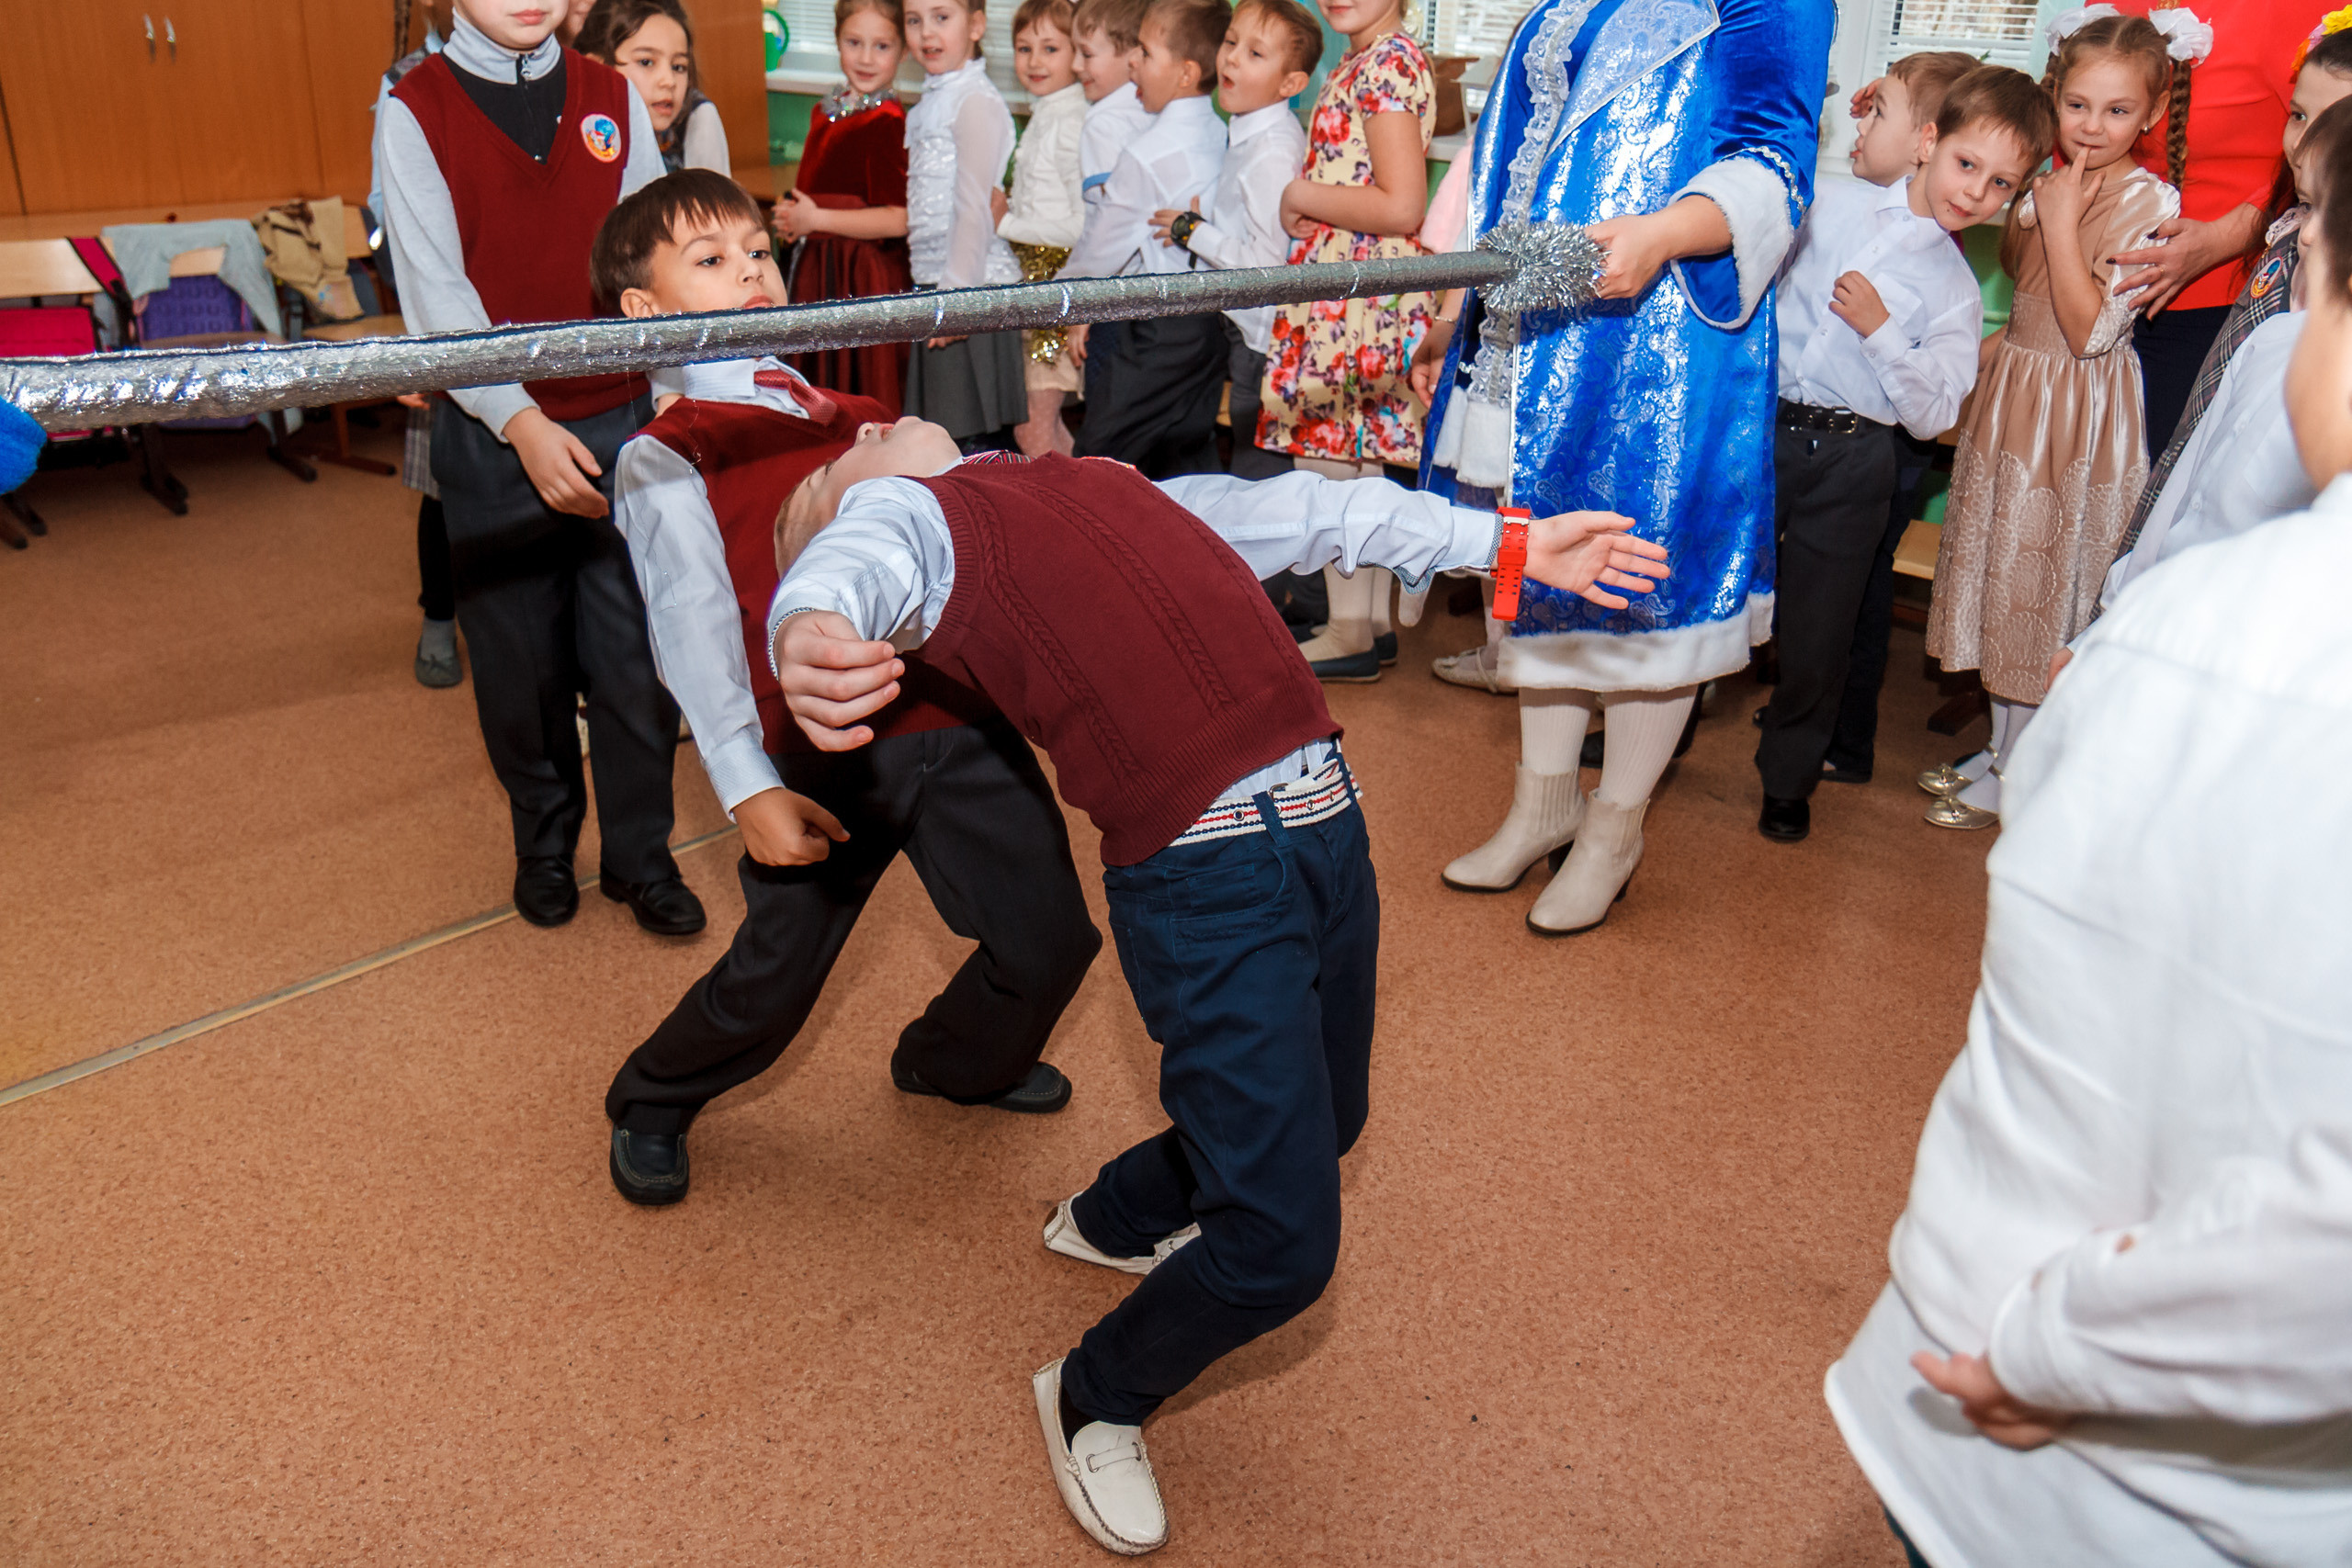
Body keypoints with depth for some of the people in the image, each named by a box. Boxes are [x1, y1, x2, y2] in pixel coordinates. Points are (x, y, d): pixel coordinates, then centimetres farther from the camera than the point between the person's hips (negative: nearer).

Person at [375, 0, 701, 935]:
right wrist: (521, 421, -19)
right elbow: (434, 290, -8)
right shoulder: (413, 112, -1)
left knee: (633, 651, 1)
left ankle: (639, 853, 20)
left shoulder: (613, 98, 8)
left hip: (618, 420, 2)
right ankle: (544, 841, 31)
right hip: (493, 434, -1)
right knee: (520, 658, 9)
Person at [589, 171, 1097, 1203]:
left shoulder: (858, 419, 21)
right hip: (826, 757, -5)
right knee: (769, 987, 2)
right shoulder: (663, 459, 3)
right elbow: (694, 631, -7)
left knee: (1049, 938, 6)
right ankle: (650, 1106, 36)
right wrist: (748, 789, -16)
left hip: (955, 717, 5)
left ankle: (955, 1061, 40)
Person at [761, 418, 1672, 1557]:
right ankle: (1095, 1401, 23)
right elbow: (842, 573, -20)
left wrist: (1508, 544, 26)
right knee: (1284, 1245, -7)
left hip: (1327, 814, 8)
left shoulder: (1111, 484, 23)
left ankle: (1113, 1221, 51)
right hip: (1203, 874, -8)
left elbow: (1309, 513, 26)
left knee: (1317, 1127, 23)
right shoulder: (899, 515, 3)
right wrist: (809, 633, -45)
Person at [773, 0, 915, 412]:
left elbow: (899, 220, -22)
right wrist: (790, 218, 5)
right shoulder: (824, 111, 10)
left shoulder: (887, 123, -15)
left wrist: (815, 219, -16)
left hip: (864, 278, -8)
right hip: (816, 269, 8)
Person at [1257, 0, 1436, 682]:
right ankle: (1374, 623, 22)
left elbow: (1401, 208, -21)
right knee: (1361, 460, 13)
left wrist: (1300, 198, -11)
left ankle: (1350, 632, 5)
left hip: (1356, 295, -10)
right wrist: (1303, 207, 1)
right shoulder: (1356, 64, 15)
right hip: (1344, 291, 10)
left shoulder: (1390, 62, -14)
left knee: (1328, 460, -4)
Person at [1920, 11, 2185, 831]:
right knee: (2003, 574, 14)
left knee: (2048, 582, 1)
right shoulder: (2046, 183, 6)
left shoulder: (2149, 203, -14)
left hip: (2078, 414, -7)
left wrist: (2061, 224, -22)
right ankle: (2006, 745, 28)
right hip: (2014, 397, 7)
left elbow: (2089, 331, -21)